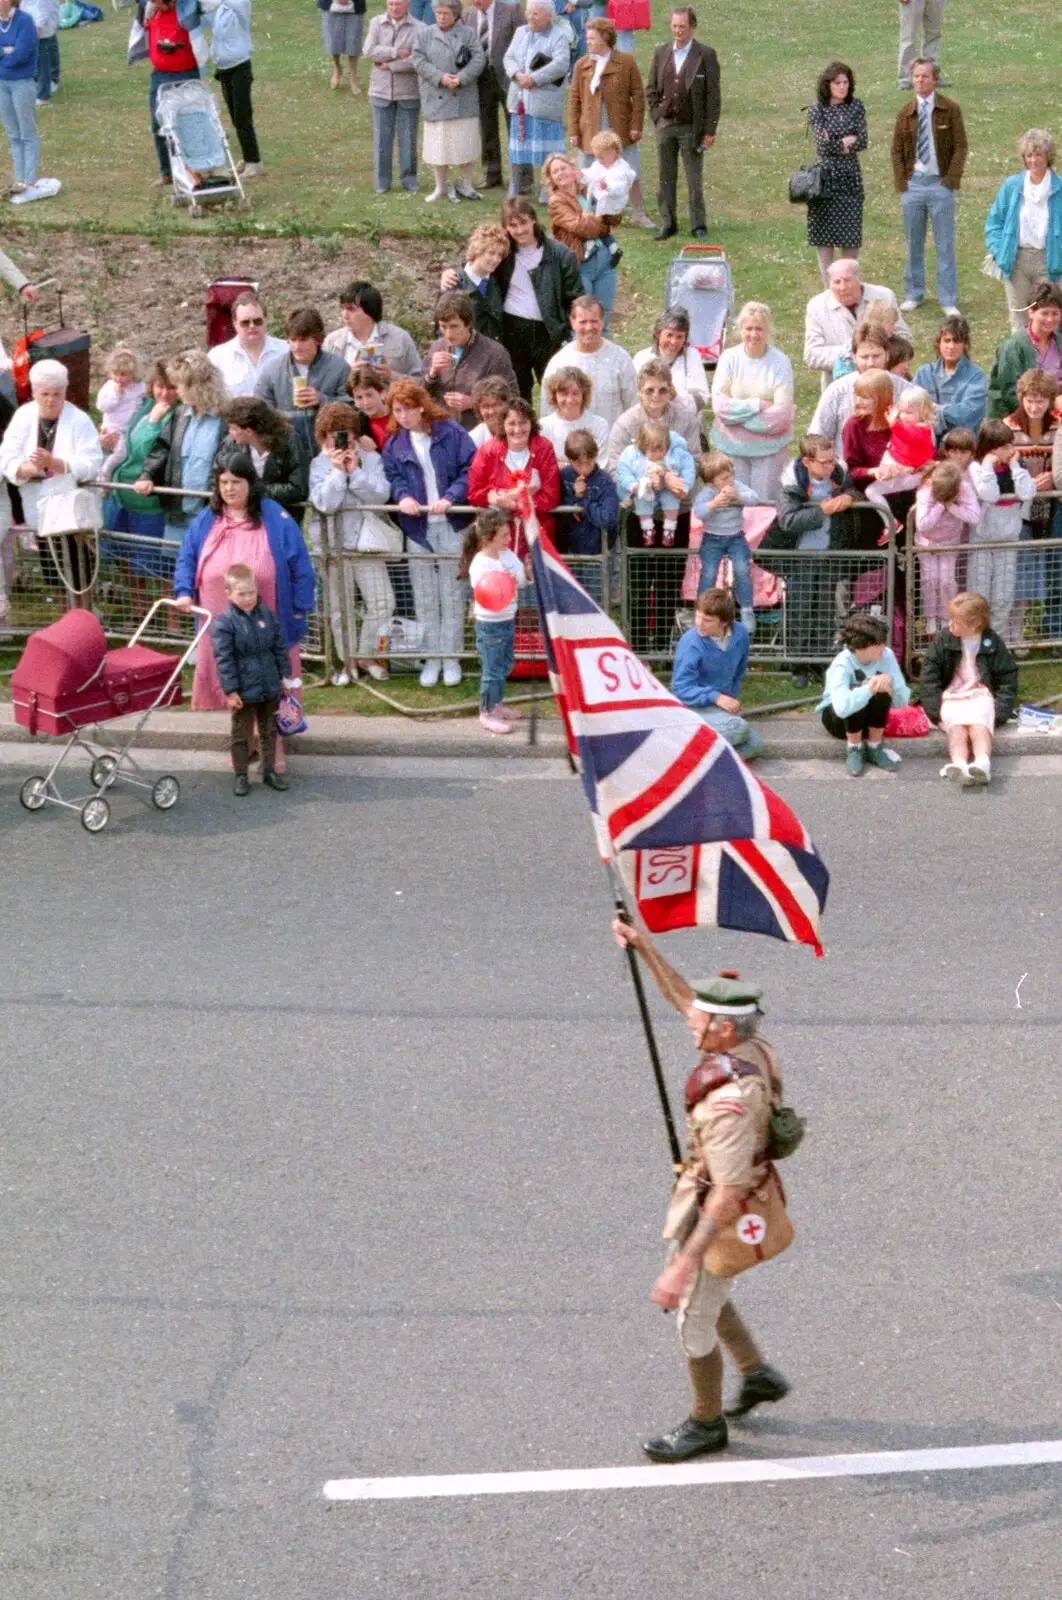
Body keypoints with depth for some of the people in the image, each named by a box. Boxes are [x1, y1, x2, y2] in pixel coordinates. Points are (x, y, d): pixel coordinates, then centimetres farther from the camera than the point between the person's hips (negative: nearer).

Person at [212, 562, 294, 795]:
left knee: (269, 731, 15)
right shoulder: (224, 623, -15)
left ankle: (270, 770, 26)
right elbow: (224, 659, -16)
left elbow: (280, 647, 9)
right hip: (244, 691, -5)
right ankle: (240, 775, 16)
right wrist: (230, 690, -17)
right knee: (240, 735, 7)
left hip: (269, 687, 5)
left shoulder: (267, 616, 0)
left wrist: (284, 675, 9)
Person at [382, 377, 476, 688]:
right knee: (424, 597, 8)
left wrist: (450, 498, -21)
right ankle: (431, 657, 18)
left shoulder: (450, 433, -5)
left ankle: (451, 658, 11)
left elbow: (470, 470, -9)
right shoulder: (395, 444, 8)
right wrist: (402, 496, -16)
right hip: (416, 526, 3)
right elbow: (392, 477, 5)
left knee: (451, 594, 3)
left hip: (451, 524, -3)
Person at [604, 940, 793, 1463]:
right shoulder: (752, 1044, -12)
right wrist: (643, 946, -5)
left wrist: (684, 1264, -38)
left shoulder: (729, 1101, -38)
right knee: (706, 1297, 30)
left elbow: (729, 1194, -38)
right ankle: (757, 1374, 44)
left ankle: (705, 1424, 32)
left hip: (719, 1217, -9)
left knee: (693, 1319, 12)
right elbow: (680, 997, 5)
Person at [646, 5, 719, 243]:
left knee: (695, 180, 1)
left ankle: (698, 225, 8)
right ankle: (667, 223, 15)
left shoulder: (706, 55, -5)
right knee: (666, 178, 7)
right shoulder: (661, 53, 7)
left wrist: (709, 130, -8)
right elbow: (651, 89, 14)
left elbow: (713, 95, -5)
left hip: (692, 128, -4)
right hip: (665, 125, 4)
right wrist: (656, 115, 3)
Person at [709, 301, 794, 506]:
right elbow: (719, 405, -9)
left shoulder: (780, 362, -8)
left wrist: (738, 412, -11)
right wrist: (758, 405, -15)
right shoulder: (729, 358, -2)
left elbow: (781, 414, -13)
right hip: (732, 445, 1)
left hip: (770, 447, -1)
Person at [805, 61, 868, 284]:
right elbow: (823, 145, -11)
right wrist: (847, 142, -4)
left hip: (850, 178, 2)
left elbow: (862, 142, -4)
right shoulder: (817, 110, -1)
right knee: (824, 240, 1)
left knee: (851, 240, 2)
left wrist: (835, 143, -9)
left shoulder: (856, 107, 6)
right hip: (826, 178, -2)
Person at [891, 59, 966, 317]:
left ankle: (949, 301, 5)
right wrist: (901, 184, 0)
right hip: (913, 184, 3)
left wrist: (951, 181, -10)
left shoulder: (950, 109, -2)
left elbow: (960, 147, -2)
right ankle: (913, 295, 21)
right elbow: (897, 150, 10)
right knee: (913, 243, 10)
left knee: (945, 245, 0)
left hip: (941, 184, -3)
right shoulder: (905, 113, 5)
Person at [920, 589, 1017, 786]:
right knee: (957, 726, -32)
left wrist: (1000, 711, -10)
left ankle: (982, 762, -61)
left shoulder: (992, 642, 2)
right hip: (951, 698, 0)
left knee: (979, 724, -33)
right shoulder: (943, 639, 3)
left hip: (981, 697, 0)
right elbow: (929, 674, 0)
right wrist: (935, 709, -11)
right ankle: (958, 765, -61)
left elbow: (1007, 678, 3)